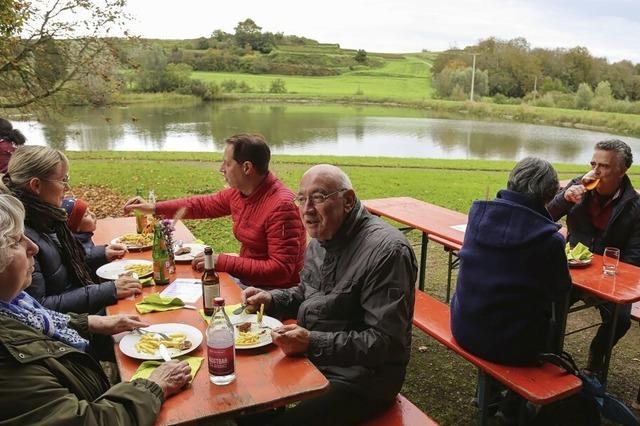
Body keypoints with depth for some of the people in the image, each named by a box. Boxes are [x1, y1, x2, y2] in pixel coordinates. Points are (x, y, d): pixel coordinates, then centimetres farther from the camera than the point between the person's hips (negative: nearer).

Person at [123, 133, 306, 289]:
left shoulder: (281, 206, -26)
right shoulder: (238, 192, 1)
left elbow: (281, 270, -27)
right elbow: (204, 204, 19)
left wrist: (223, 262, -25)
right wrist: (154, 208, 15)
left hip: (275, 291, -8)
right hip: (247, 279, 8)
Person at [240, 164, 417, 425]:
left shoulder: (386, 251, -24)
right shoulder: (321, 238, 6)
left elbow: (387, 343, -25)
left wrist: (312, 342, -28)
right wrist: (271, 299, 1)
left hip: (357, 380, -8)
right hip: (309, 356, 8)